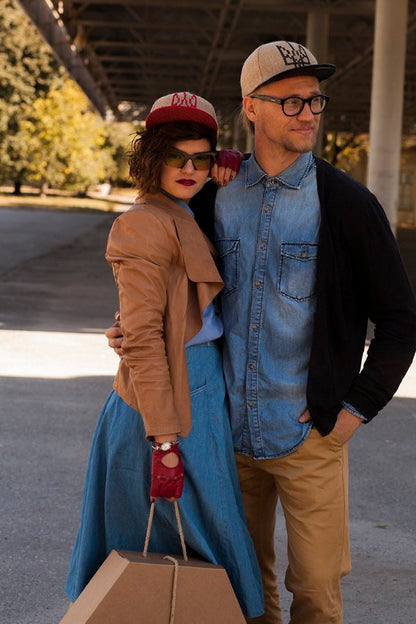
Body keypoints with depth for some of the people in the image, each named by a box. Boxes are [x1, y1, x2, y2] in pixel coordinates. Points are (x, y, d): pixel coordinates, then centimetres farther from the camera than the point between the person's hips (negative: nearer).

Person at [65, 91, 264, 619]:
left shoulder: (185, 221, 14)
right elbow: (142, 339, -20)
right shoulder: (147, 224, -16)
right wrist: (166, 440, -22)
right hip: (169, 413, -9)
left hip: (201, 395, 9)